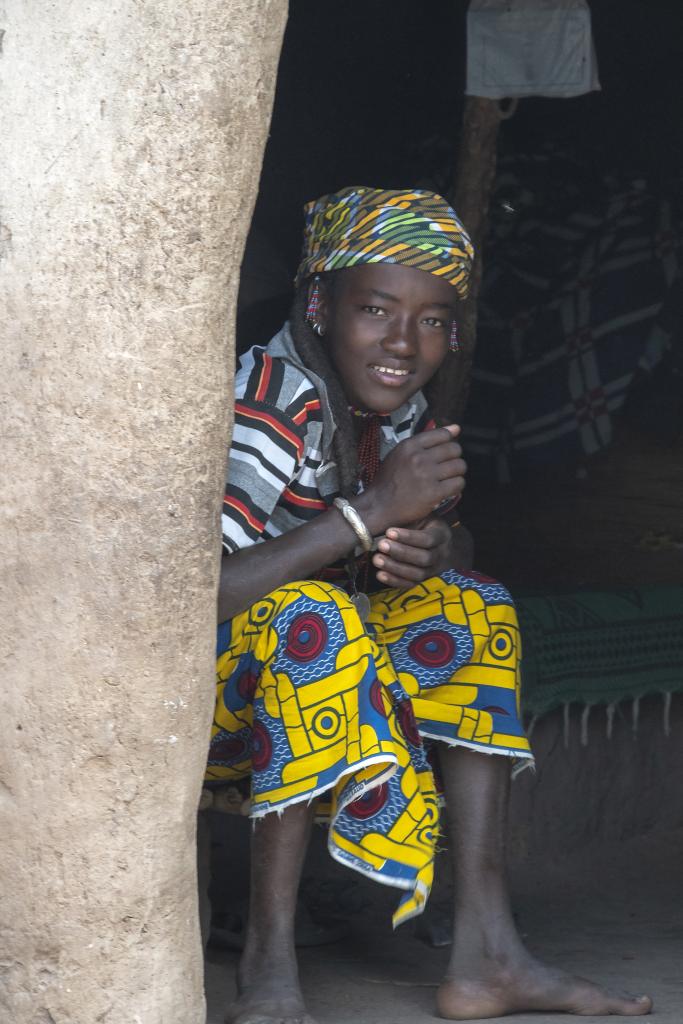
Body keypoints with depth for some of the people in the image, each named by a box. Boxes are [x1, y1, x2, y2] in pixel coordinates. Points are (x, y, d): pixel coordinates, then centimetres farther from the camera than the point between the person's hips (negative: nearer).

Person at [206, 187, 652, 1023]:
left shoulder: (397, 408, 1)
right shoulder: (272, 405, -24)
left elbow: (457, 542, 11)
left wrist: (433, 548, -15)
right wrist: (373, 509, -31)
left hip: (291, 685, 9)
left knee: (472, 614, 1)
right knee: (312, 613, -33)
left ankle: (486, 952, -7)